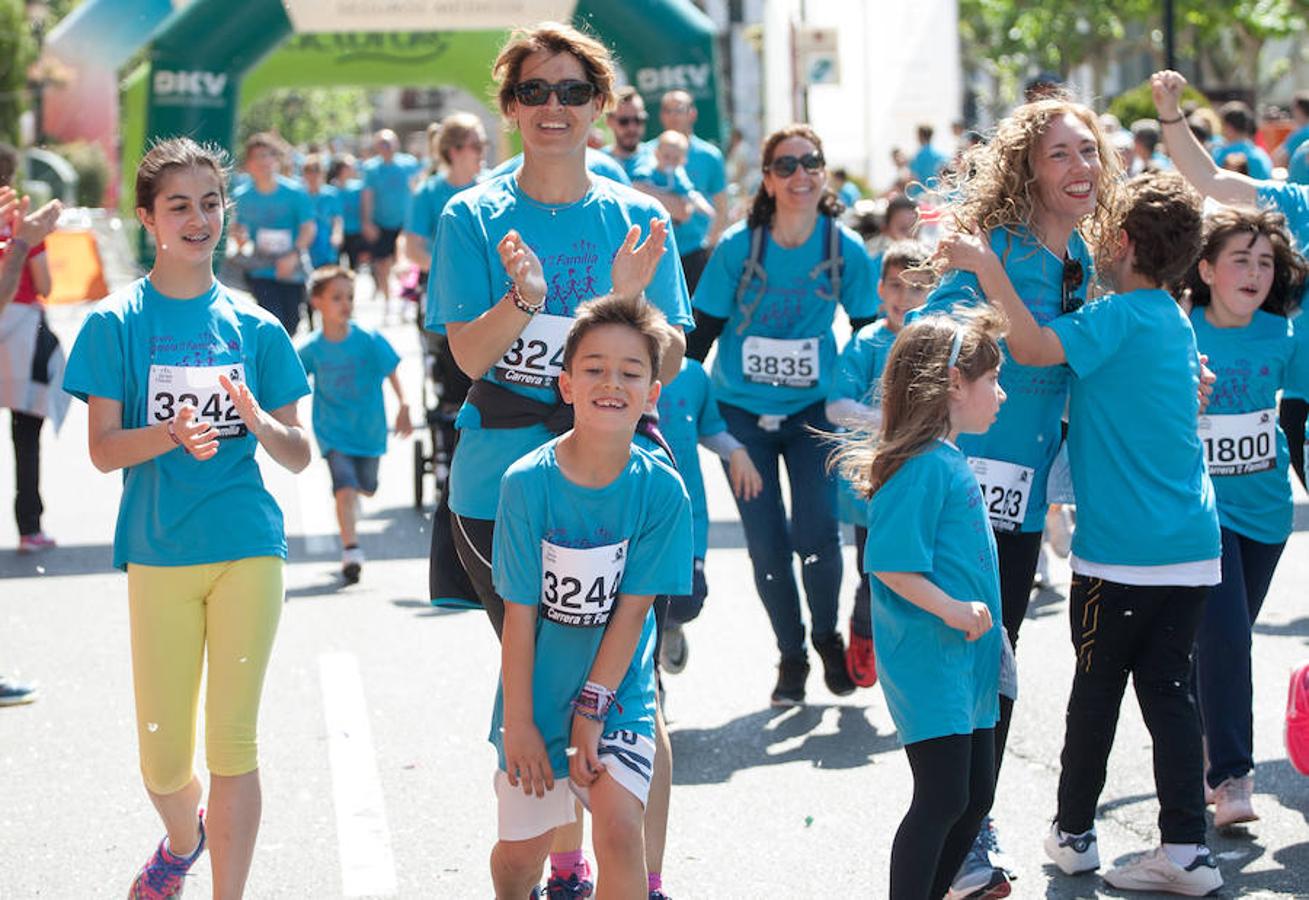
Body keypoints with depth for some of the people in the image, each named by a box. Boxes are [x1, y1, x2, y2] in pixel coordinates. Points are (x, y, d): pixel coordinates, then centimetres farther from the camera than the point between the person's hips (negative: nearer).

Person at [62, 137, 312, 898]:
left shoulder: (256, 327, 5)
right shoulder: (118, 323, 0)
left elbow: (299, 457, 6)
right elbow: (103, 449, -5)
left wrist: (258, 422, -16)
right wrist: (172, 435, -23)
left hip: (248, 549, 1)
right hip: (158, 552, 0)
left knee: (233, 742, -2)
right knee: (163, 758, 4)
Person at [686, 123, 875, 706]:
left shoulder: (846, 249, -7)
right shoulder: (738, 247, -11)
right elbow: (701, 332, -5)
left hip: (813, 409, 0)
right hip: (743, 411, 0)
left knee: (817, 533, -12)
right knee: (766, 544, 0)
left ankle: (827, 636, 16)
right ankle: (790, 656, 22)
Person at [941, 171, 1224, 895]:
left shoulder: (1120, 317, -12)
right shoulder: (1176, 322, 14)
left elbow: (1032, 346, -26)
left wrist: (988, 268, -19)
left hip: (1123, 551, -7)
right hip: (1192, 546, 7)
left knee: (1096, 690, 8)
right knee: (1168, 690, 7)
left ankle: (1072, 833, 21)